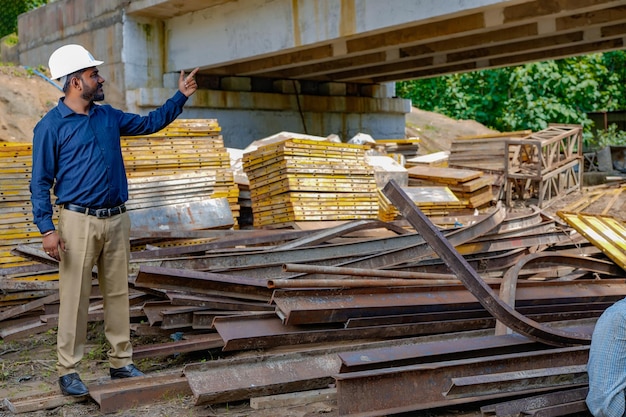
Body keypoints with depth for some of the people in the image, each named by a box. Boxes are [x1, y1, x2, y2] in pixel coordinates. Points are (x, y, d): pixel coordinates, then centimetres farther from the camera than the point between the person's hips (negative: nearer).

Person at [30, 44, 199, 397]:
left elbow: (150, 123, 25)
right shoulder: (52, 126, -5)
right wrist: (47, 229, -15)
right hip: (79, 221, -5)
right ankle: (68, 370, 8)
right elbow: (41, 182, -5)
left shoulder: (108, 117, 12)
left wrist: (181, 97, 18)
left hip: (117, 219, 6)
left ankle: (121, 362, 20)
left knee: (119, 294, 10)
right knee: (75, 298, -3)